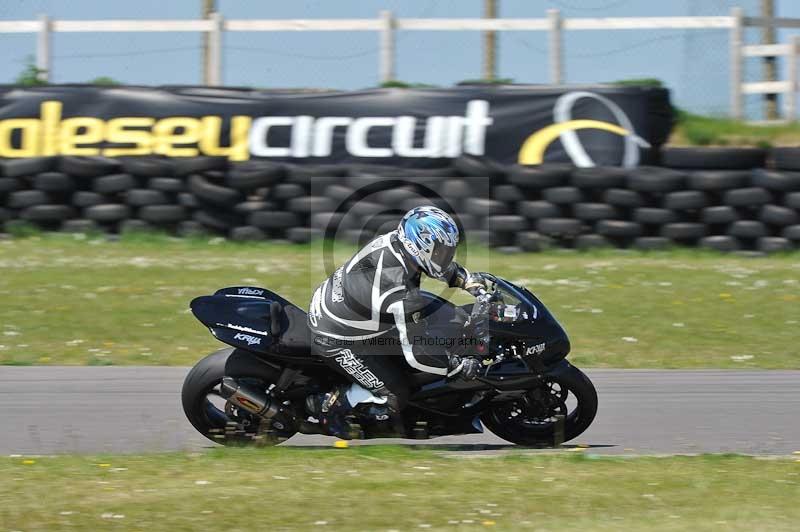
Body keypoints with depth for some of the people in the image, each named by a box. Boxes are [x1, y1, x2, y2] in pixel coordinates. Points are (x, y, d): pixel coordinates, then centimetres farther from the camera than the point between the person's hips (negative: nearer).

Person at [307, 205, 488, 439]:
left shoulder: (395, 240, -13)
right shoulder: (398, 294, -37)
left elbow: (442, 264, 9)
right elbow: (416, 352, -30)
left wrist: (472, 282, 1)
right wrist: (460, 367, -20)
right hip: (336, 339, -9)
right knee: (393, 396, -2)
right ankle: (328, 406, 13)